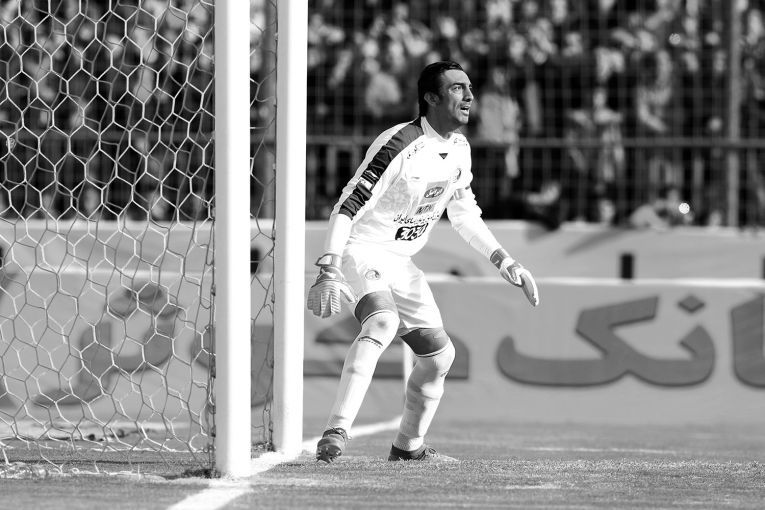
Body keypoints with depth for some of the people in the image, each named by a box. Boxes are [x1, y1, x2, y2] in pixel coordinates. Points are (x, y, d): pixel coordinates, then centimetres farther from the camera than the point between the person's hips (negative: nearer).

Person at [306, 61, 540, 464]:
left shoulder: (458, 148, 4)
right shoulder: (399, 144, -22)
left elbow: (463, 213, 19)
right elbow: (347, 207, -26)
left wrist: (504, 262, 10)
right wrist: (329, 271, -35)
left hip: (401, 264, 9)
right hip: (360, 251, -9)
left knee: (439, 355, 8)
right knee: (382, 323, -35)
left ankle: (408, 447, 28)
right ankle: (335, 434, -41)